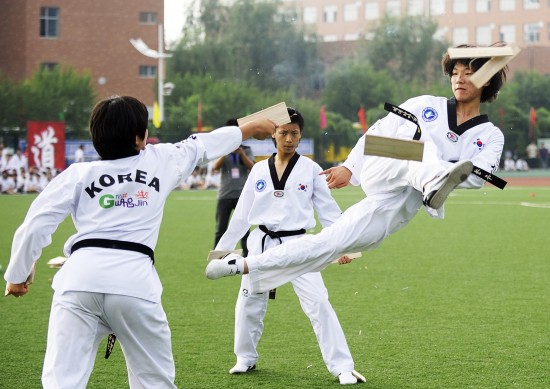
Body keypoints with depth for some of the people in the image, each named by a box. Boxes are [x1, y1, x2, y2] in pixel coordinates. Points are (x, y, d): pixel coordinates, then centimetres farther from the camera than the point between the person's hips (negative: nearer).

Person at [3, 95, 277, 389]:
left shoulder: (77, 174, 12)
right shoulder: (161, 161, 14)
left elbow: (34, 228, 7)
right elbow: (204, 144, 32)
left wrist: (17, 276, 23)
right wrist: (253, 128, 49)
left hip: (80, 275, 0)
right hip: (134, 280, 0)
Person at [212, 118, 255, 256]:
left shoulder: (247, 150, 9)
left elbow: (251, 167, -7)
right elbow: (215, 167, -8)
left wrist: (241, 153, -24)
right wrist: (225, 153, -24)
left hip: (242, 195, 0)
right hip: (225, 195, 0)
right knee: (220, 230, 0)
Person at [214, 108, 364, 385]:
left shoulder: (310, 170, -1)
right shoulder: (259, 171, 5)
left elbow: (328, 209, 0)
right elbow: (241, 214, 12)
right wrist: (223, 247, 13)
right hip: (262, 245, 3)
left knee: (318, 303, -14)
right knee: (248, 304, 10)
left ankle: (342, 367, -10)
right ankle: (246, 358, 33)